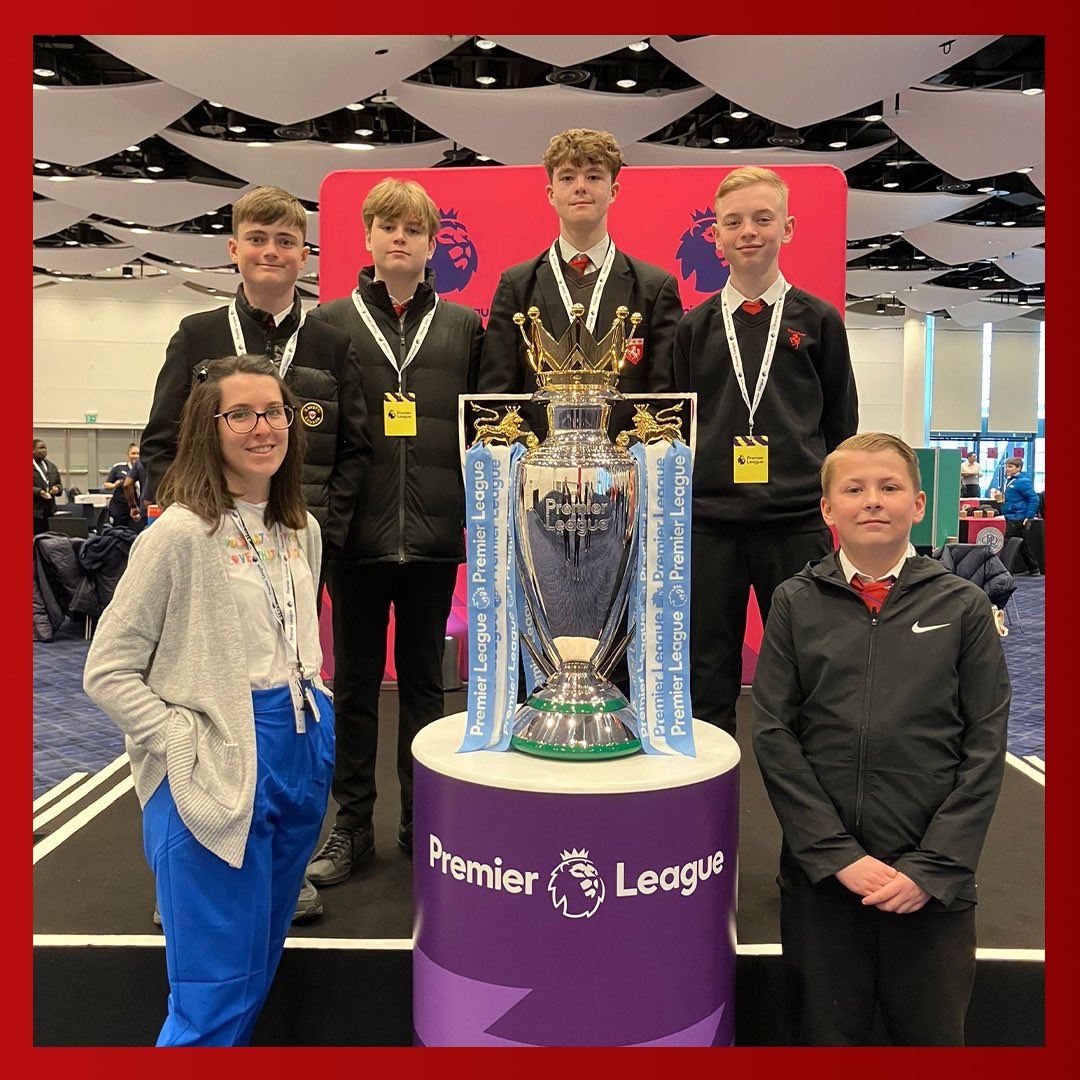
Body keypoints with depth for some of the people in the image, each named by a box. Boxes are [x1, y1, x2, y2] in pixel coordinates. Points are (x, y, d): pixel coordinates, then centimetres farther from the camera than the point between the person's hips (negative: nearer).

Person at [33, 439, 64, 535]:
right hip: (35, 510, -6)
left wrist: (57, 488, 0)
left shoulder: (51, 466, 18)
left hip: (50, 509, 6)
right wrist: (38, 491, -20)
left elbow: (59, 484, 22)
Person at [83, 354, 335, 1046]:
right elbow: (107, 671, -12)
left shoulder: (303, 530, 7)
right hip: (214, 771, -7)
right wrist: (185, 742, -16)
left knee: (262, 963, 20)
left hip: (303, 753, 7)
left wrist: (309, 701, 8)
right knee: (219, 994, 4)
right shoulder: (180, 534, -14)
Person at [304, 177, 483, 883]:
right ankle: (353, 825, 23)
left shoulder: (463, 326, 9)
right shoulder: (332, 320, 7)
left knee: (424, 679, 11)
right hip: (357, 531, 0)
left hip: (434, 533, 1)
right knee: (356, 680, 9)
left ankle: (423, 822, 25)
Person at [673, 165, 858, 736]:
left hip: (797, 522, -1)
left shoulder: (819, 320, 6)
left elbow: (840, 425, 10)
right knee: (707, 672, 8)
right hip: (708, 522, 1)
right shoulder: (695, 325, 8)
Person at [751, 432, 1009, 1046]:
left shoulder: (964, 607, 0)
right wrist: (838, 855, -9)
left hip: (933, 882, 0)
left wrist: (933, 868, -8)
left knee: (934, 1035, 12)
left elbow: (985, 748, -1)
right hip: (820, 874, 1)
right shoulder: (796, 604, 1)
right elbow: (775, 736, -3)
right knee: (830, 1032, 14)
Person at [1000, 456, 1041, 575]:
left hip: (1018, 519, -9)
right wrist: (1000, 496, 9)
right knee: (1022, 545, 16)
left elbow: (1034, 499, -16)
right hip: (1010, 518, 9)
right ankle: (1033, 569, 27)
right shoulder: (1009, 480, 12)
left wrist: (1029, 517, -19)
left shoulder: (1023, 482, -14)